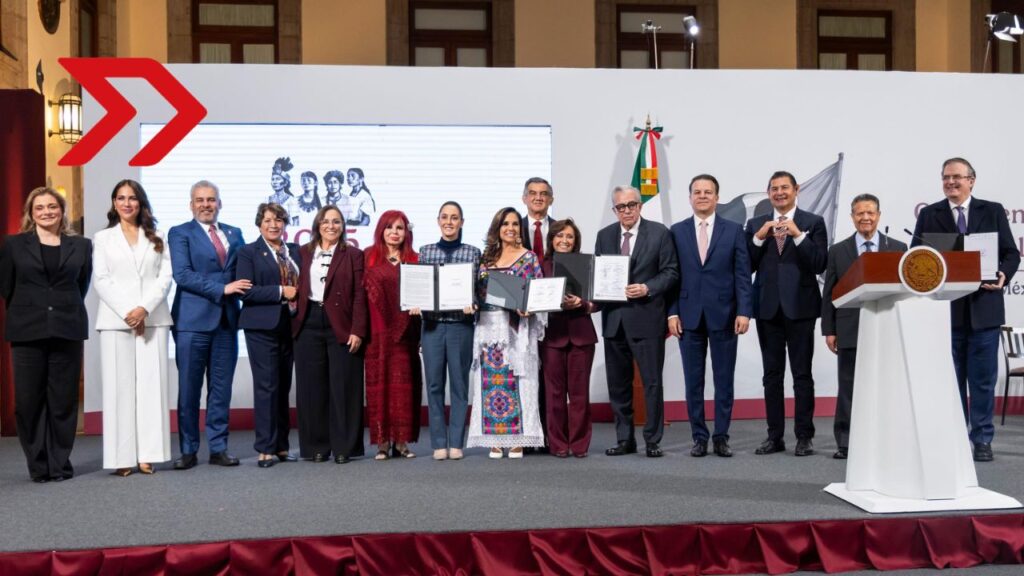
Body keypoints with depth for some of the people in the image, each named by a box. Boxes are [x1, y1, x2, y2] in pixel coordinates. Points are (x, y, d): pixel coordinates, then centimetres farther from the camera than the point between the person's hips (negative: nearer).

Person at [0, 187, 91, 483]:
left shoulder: (81, 245, 9)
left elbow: (82, 286, 12)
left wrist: (66, 312, 9)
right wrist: (26, 314, 11)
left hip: (67, 332, 0)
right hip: (27, 333, 0)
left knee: (64, 401, 2)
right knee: (29, 401, 1)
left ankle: (60, 464, 12)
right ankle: (38, 466, 11)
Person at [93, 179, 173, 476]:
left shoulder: (156, 239, 14)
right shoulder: (103, 238, 12)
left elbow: (166, 277, 4)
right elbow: (101, 280, 2)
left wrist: (144, 308, -11)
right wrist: (126, 312, -10)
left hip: (153, 319, 1)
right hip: (115, 320, -1)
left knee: (151, 385, -2)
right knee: (119, 386, -3)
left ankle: (147, 455, 0)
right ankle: (122, 457, -1)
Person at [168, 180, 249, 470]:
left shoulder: (234, 234, 16)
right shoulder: (179, 233, 2)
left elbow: (243, 271, 12)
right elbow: (182, 274, -10)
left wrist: (242, 290, -9)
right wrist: (221, 289, -15)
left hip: (226, 320, 4)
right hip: (193, 321, -4)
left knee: (221, 388, 7)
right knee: (189, 389, 2)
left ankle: (218, 448, 15)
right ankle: (188, 450, 11)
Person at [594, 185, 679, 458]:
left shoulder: (659, 233, 0)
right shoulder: (604, 236, 12)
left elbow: (671, 272, -3)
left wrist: (647, 288, -17)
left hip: (646, 318, -4)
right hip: (614, 319, 4)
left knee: (652, 382, 0)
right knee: (618, 384, 10)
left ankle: (653, 440, 11)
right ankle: (624, 439, 21)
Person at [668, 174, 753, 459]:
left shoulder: (734, 230, 5)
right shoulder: (677, 231, 7)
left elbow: (742, 274, 1)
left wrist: (743, 311, -8)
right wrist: (672, 312, -3)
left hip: (723, 315, 0)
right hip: (689, 316, 1)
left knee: (724, 380, 5)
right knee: (693, 381, 5)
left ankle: (721, 437, 14)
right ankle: (699, 437, 14)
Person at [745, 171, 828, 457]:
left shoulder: (813, 223, 3)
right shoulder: (756, 224, 10)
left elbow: (820, 264, -8)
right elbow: (747, 266, 3)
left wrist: (798, 235, -16)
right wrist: (758, 238, -9)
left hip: (799, 306, -3)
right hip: (767, 307, 3)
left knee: (802, 374, 1)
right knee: (772, 374, 7)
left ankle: (804, 437, 8)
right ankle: (775, 436, 14)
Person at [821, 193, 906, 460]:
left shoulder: (897, 248, 7)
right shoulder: (838, 251, 7)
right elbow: (829, 293, 6)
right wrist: (829, 330, 1)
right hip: (850, 331, 0)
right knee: (848, 388, 3)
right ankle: (845, 442, 9)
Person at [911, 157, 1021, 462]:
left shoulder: (993, 211, 7)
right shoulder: (928, 215, 6)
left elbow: (1011, 253, 4)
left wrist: (1004, 275, -15)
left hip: (984, 307, 0)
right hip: (944, 308, 0)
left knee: (983, 378, 3)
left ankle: (982, 440, 13)